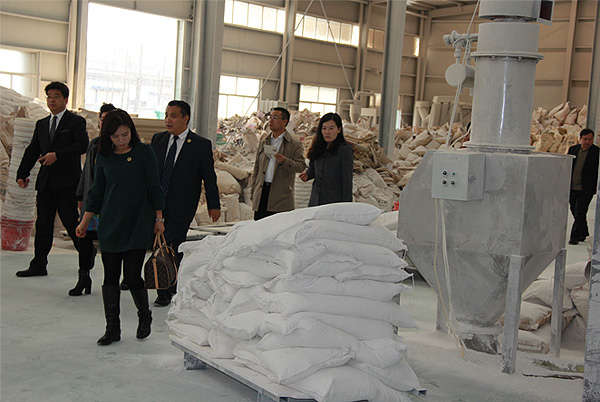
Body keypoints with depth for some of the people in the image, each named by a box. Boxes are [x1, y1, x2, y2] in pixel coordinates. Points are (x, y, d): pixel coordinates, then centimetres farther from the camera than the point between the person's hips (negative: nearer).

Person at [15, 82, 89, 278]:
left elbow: (83, 145, -15)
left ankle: (86, 258, 13)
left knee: (72, 223, -4)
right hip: (46, 181, 6)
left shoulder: (76, 121, 0)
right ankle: (39, 265, 13)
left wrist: (57, 155, -22)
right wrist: (22, 174, 6)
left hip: (67, 181, -6)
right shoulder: (41, 124, 18)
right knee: (43, 224, 7)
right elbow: (32, 151, 16)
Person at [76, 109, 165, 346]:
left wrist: (158, 218, 2)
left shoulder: (144, 152, -3)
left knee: (132, 276, -5)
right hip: (110, 225, 4)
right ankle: (112, 328, 15)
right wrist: (85, 222, 11)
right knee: (110, 277, 4)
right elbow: (96, 192, 13)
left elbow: (154, 188, 1)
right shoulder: (105, 157, 6)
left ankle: (145, 318, 21)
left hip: (138, 225, -3)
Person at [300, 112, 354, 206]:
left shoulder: (345, 150, -9)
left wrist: (346, 207, -12)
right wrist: (306, 174, 0)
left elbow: (347, 181, -10)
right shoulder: (318, 148, 10)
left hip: (335, 202, -6)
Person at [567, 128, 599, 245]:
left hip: (586, 189, -4)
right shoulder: (573, 149, 8)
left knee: (580, 212, -9)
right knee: (575, 212, 12)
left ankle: (574, 236, -4)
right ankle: (583, 233, 29)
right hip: (572, 187, 5)